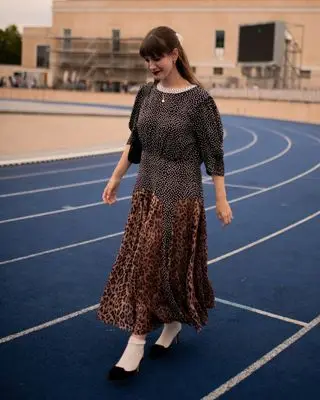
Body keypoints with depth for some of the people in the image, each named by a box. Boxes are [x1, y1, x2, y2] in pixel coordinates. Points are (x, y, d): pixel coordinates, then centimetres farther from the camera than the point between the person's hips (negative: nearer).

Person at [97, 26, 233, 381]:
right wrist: (116, 178, 16)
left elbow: (213, 154, -9)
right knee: (141, 263, 8)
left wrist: (221, 201, -8)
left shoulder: (198, 100, -12)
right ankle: (136, 343, 20)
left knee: (171, 264, 2)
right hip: (146, 190, 6)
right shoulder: (146, 94, 4)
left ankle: (173, 323, 25)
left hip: (180, 195, -5)